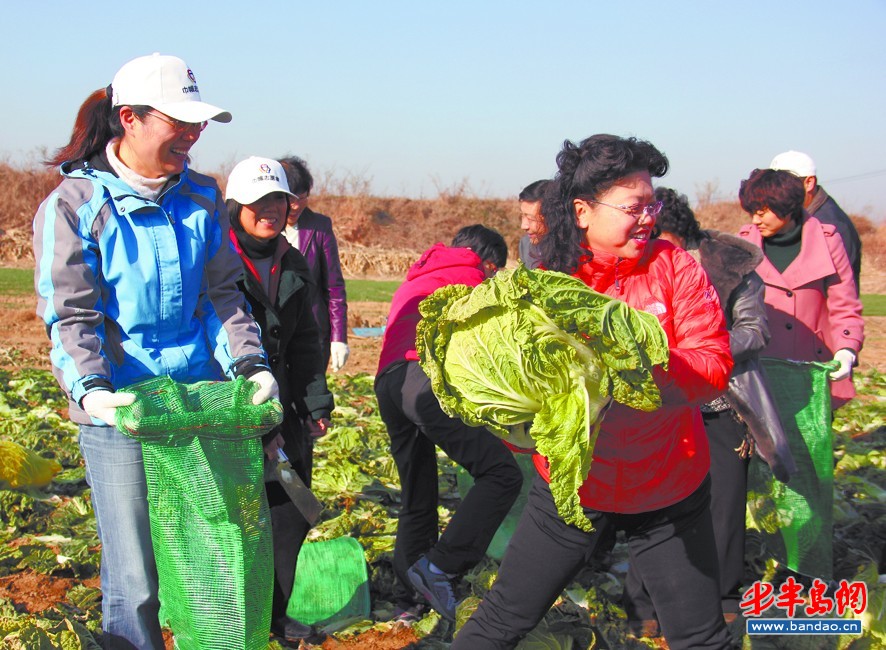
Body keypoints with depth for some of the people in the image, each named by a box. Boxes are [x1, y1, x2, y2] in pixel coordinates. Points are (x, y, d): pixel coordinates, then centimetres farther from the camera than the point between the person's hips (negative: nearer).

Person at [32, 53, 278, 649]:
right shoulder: (74, 205, -7)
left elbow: (223, 294, 9)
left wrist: (251, 364, -6)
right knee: (135, 582, 1)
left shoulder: (201, 198, 7)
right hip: (119, 413, -4)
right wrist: (89, 389, -26)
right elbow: (70, 316, -9)